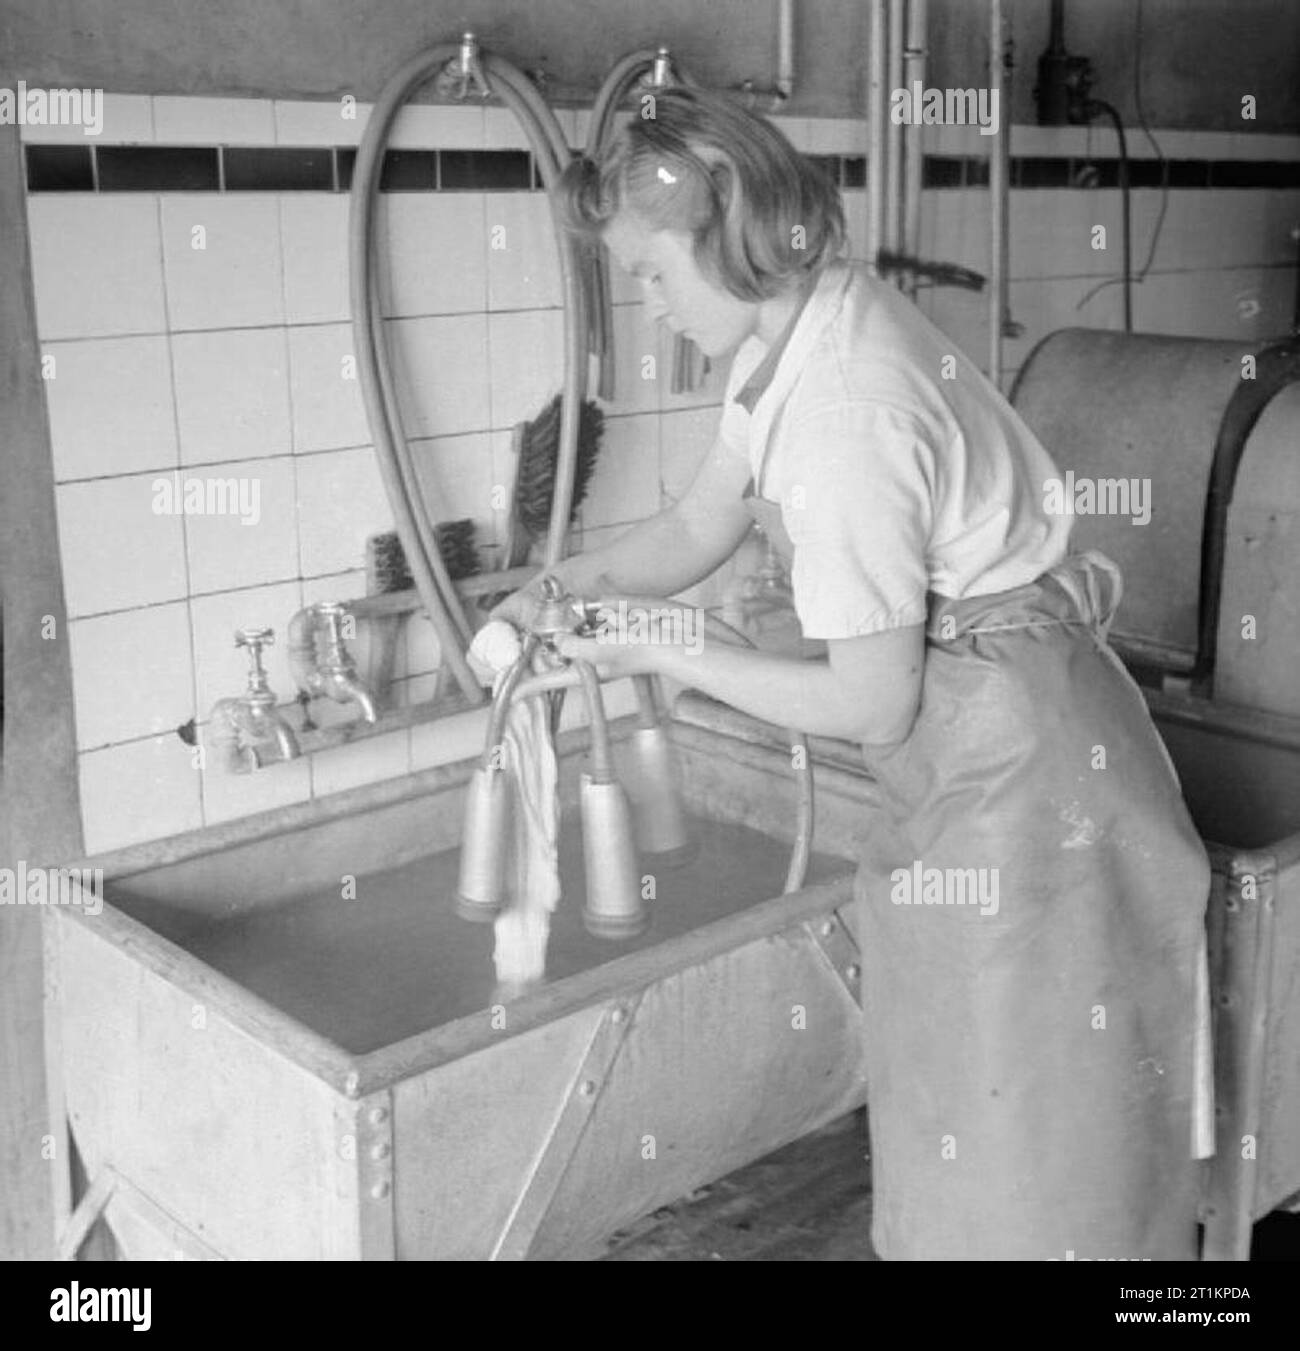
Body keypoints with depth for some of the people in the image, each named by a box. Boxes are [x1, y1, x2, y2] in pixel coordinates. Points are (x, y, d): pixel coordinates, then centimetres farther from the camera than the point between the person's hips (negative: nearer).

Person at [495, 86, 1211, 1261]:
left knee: (1022, 1125, 8)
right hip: (981, 743, 9)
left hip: (1014, 781, -9)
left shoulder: (841, 422, -28)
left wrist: (669, 653, -12)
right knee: (959, 1112, 22)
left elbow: (873, 702, -21)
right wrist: (568, 587, -4)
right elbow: (700, 528, 11)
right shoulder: (814, 316, 0)